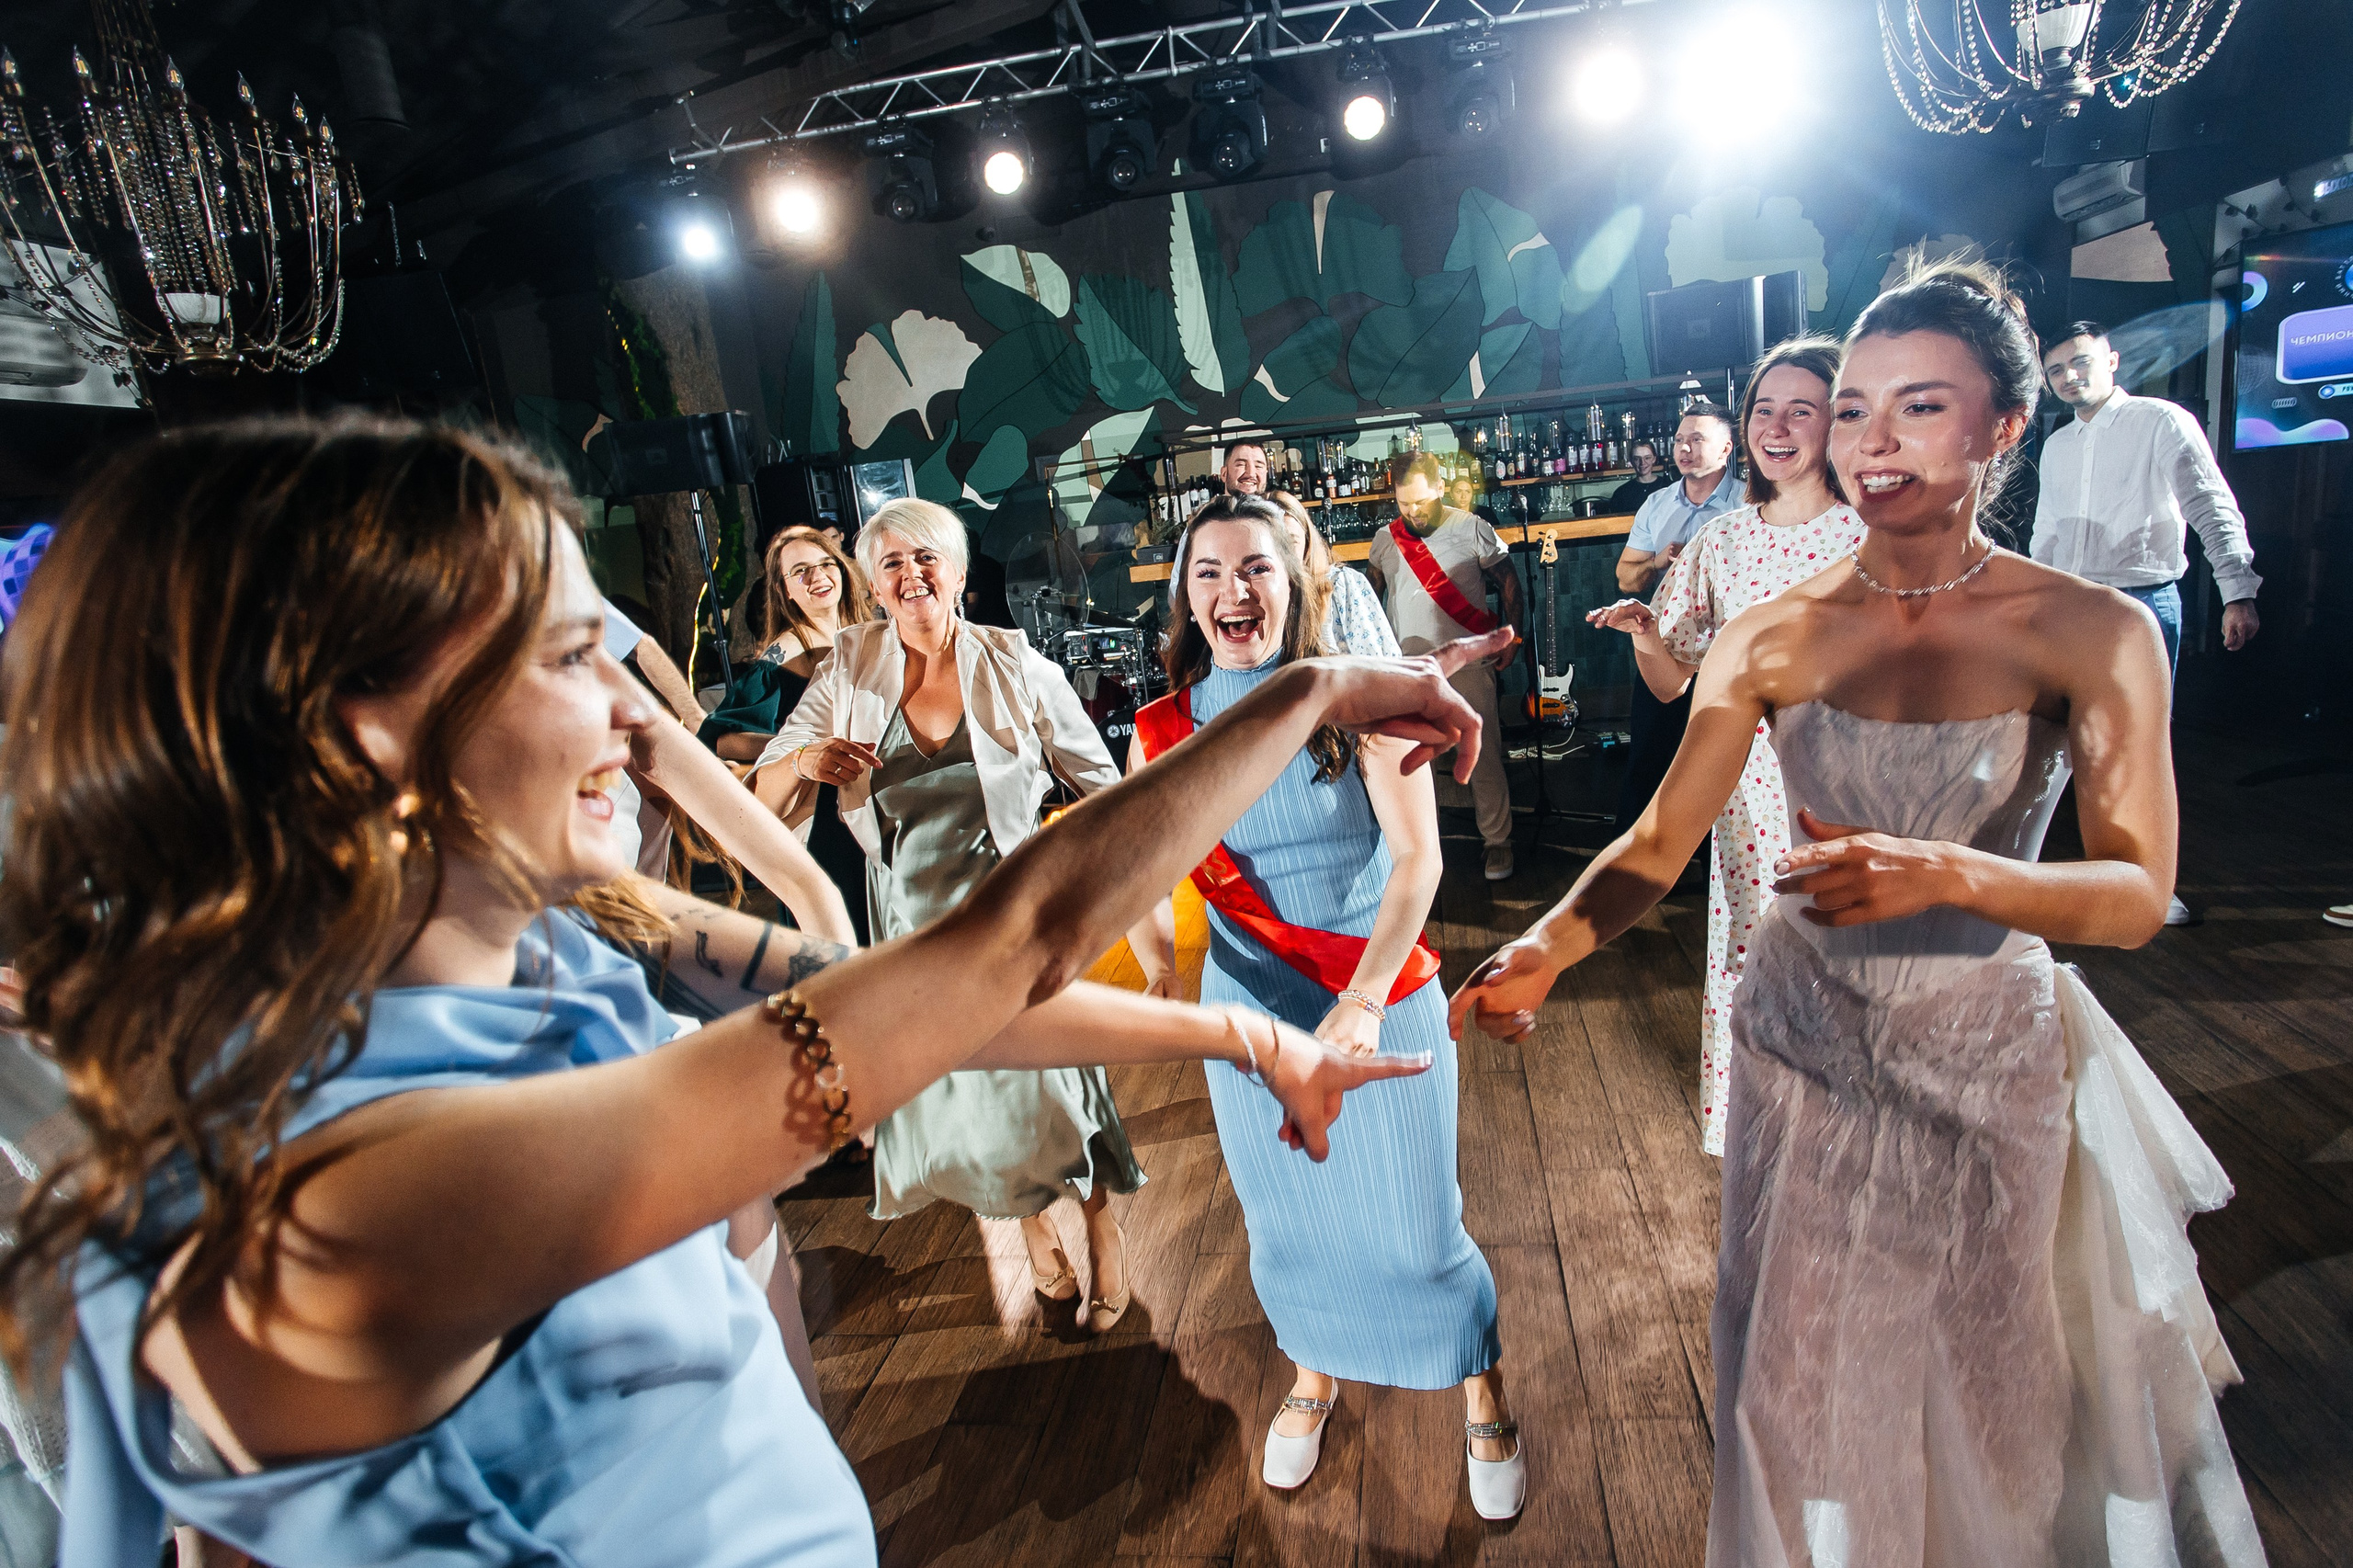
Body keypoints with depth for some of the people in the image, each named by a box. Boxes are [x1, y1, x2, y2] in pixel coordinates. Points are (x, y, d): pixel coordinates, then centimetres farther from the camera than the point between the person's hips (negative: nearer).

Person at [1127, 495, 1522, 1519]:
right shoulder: (1164, 730, -4)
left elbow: (1418, 854, -19)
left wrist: (1366, 999, -29)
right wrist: (1159, 969, -24)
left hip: (1386, 996, -2)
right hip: (1251, 1009, 3)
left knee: (1417, 1225, 8)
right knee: (1285, 1219, 19)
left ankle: (1482, 1397, 38)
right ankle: (1313, 1375, 49)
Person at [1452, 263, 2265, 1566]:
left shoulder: (2090, 634, -11)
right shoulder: (1771, 641, -7)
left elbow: (2136, 895, -15)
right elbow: (1658, 845, -8)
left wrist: (1944, 872, -35)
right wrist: (1548, 946, -26)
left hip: (1988, 1058, -1)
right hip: (1806, 1042, 1)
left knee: (1988, 1391, 19)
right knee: (1807, 1382, 18)